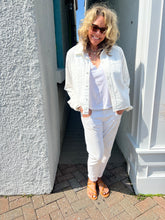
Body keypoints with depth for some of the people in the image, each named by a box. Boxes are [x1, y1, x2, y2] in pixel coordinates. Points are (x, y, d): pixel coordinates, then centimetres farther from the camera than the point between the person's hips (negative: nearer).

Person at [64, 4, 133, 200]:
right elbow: (70, 86, 4)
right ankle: (91, 179, 40)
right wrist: (80, 106, -5)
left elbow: (125, 81, 7)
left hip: (113, 112, 2)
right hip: (90, 113, -2)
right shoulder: (73, 54, -5)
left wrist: (122, 106, 1)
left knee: (106, 151, 16)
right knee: (96, 154, 4)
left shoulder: (117, 52, -3)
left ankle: (99, 177, 47)